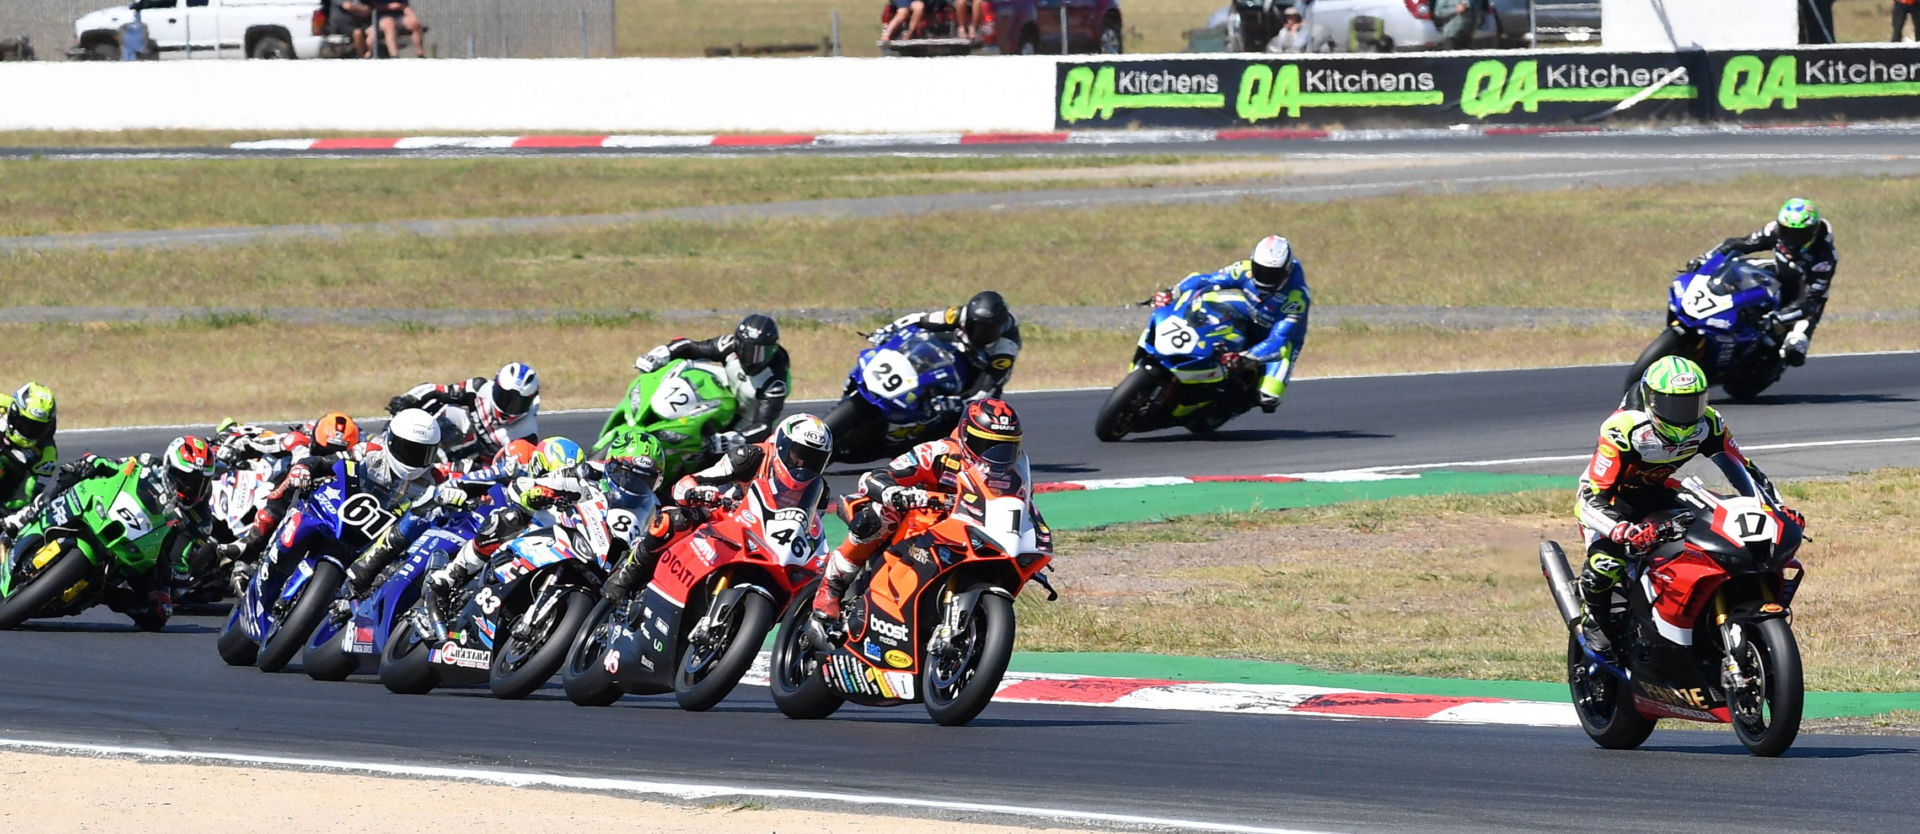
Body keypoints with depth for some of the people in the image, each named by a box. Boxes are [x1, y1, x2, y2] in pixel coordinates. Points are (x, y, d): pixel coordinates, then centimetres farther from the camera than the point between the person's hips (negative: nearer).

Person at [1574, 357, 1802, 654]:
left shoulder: (1707, 424, -18)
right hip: (1611, 495, -6)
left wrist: (1779, 508, -19)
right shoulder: (1623, 430, -35)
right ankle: (1592, 616, 1)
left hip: (1656, 492, 6)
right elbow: (1593, 497, -36)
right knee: (1606, 561, -31)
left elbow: (1743, 468, -5)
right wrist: (1624, 531, -54)